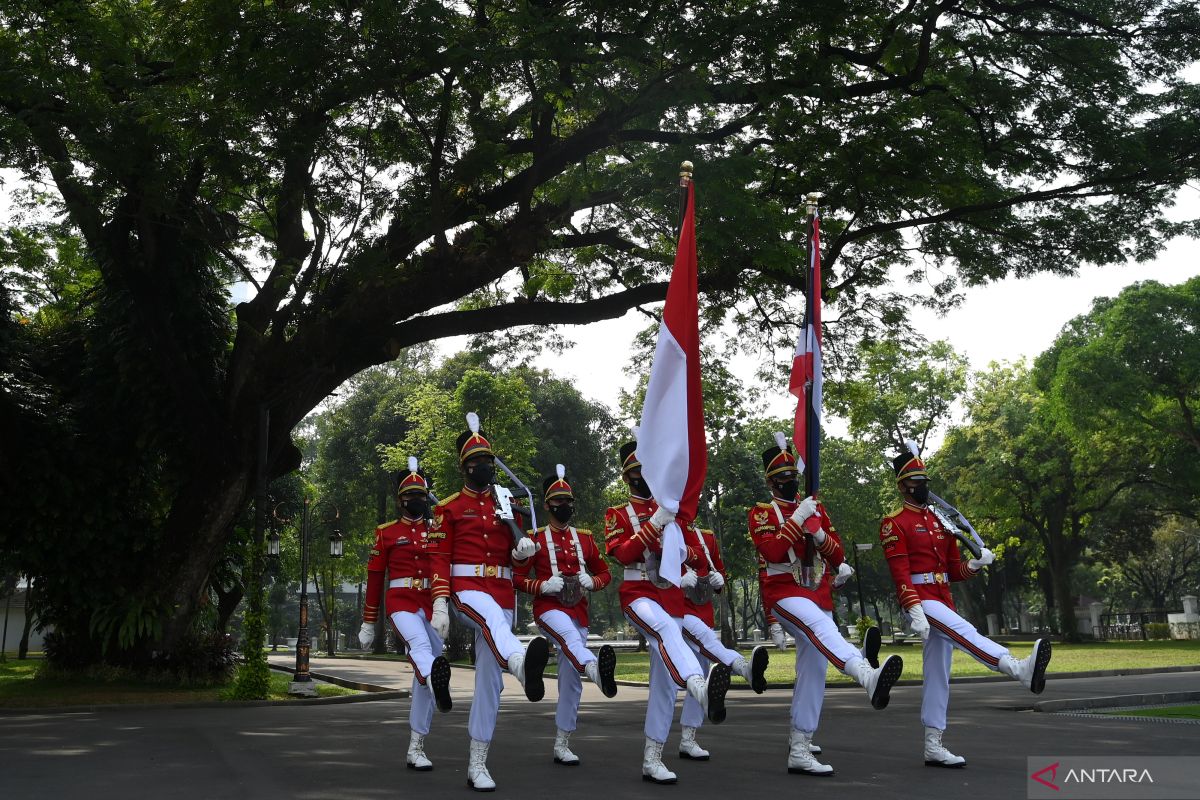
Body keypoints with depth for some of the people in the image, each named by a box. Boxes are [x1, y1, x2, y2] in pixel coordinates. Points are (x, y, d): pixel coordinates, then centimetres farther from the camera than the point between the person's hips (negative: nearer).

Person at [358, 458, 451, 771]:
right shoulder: (386, 533, 6)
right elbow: (374, 578, 8)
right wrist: (368, 624, 8)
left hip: (431, 605, 3)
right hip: (401, 603, -3)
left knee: (422, 679, 2)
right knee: (420, 644, -36)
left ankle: (416, 749, 10)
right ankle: (437, 678, -70)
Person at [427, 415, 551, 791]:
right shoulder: (449, 508, 3)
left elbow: (517, 558, 13)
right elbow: (439, 559, -3)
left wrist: (523, 551, -12)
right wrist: (440, 605, -14)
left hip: (502, 592, 4)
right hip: (466, 588, -4)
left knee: (489, 679, 3)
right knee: (494, 618, -40)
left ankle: (477, 764, 11)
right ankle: (522, 663, -74)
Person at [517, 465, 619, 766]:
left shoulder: (584, 539, 12)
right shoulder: (535, 539, 1)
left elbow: (605, 572, 19)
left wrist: (592, 582, -4)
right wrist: (542, 586, -16)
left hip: (578, 611, 5)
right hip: (549, 608, -5)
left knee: (571, 680, 5)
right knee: (570, 636, -39)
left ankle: (562, 745, 15)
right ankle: (597, 670, -72)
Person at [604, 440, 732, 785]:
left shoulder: (672, 509, 15)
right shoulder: (617, 514, 5)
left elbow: (696, 557, 13)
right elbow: (623, 554, -13)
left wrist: (681, 551, -10)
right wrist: (655, 523, -21)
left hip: (672, 597, 5)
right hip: (638, 594, -5)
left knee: (664, 680, 3)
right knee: (665, 627, -39)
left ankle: (652, 760, 10)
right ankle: (702, 689, -67)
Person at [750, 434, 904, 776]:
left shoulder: (816, 509, 16)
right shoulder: (761, 512, 1)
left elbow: (837, 557, 10)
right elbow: (772, 552, -17)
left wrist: (819, 533, -9)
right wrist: (797, 518, -19)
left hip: (816, 596, 7)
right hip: (783, 593, -6)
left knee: (812, 672, 4)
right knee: (821, 626, -36)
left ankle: (799, 751, 11)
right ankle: (869, 677, -63)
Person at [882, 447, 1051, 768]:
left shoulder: (941, 522, 17)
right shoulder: (894, 524, -6)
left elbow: (954, 570, 17)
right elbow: (900, 572, -15)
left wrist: (974, 564, -5)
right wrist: (915, 612, -26)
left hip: (943, 601, 8)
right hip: (920, 600, -8)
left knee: (937, 674, 7)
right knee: (964, 632, -31)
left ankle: (933, 747, 12)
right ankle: (1022, 670, -54)